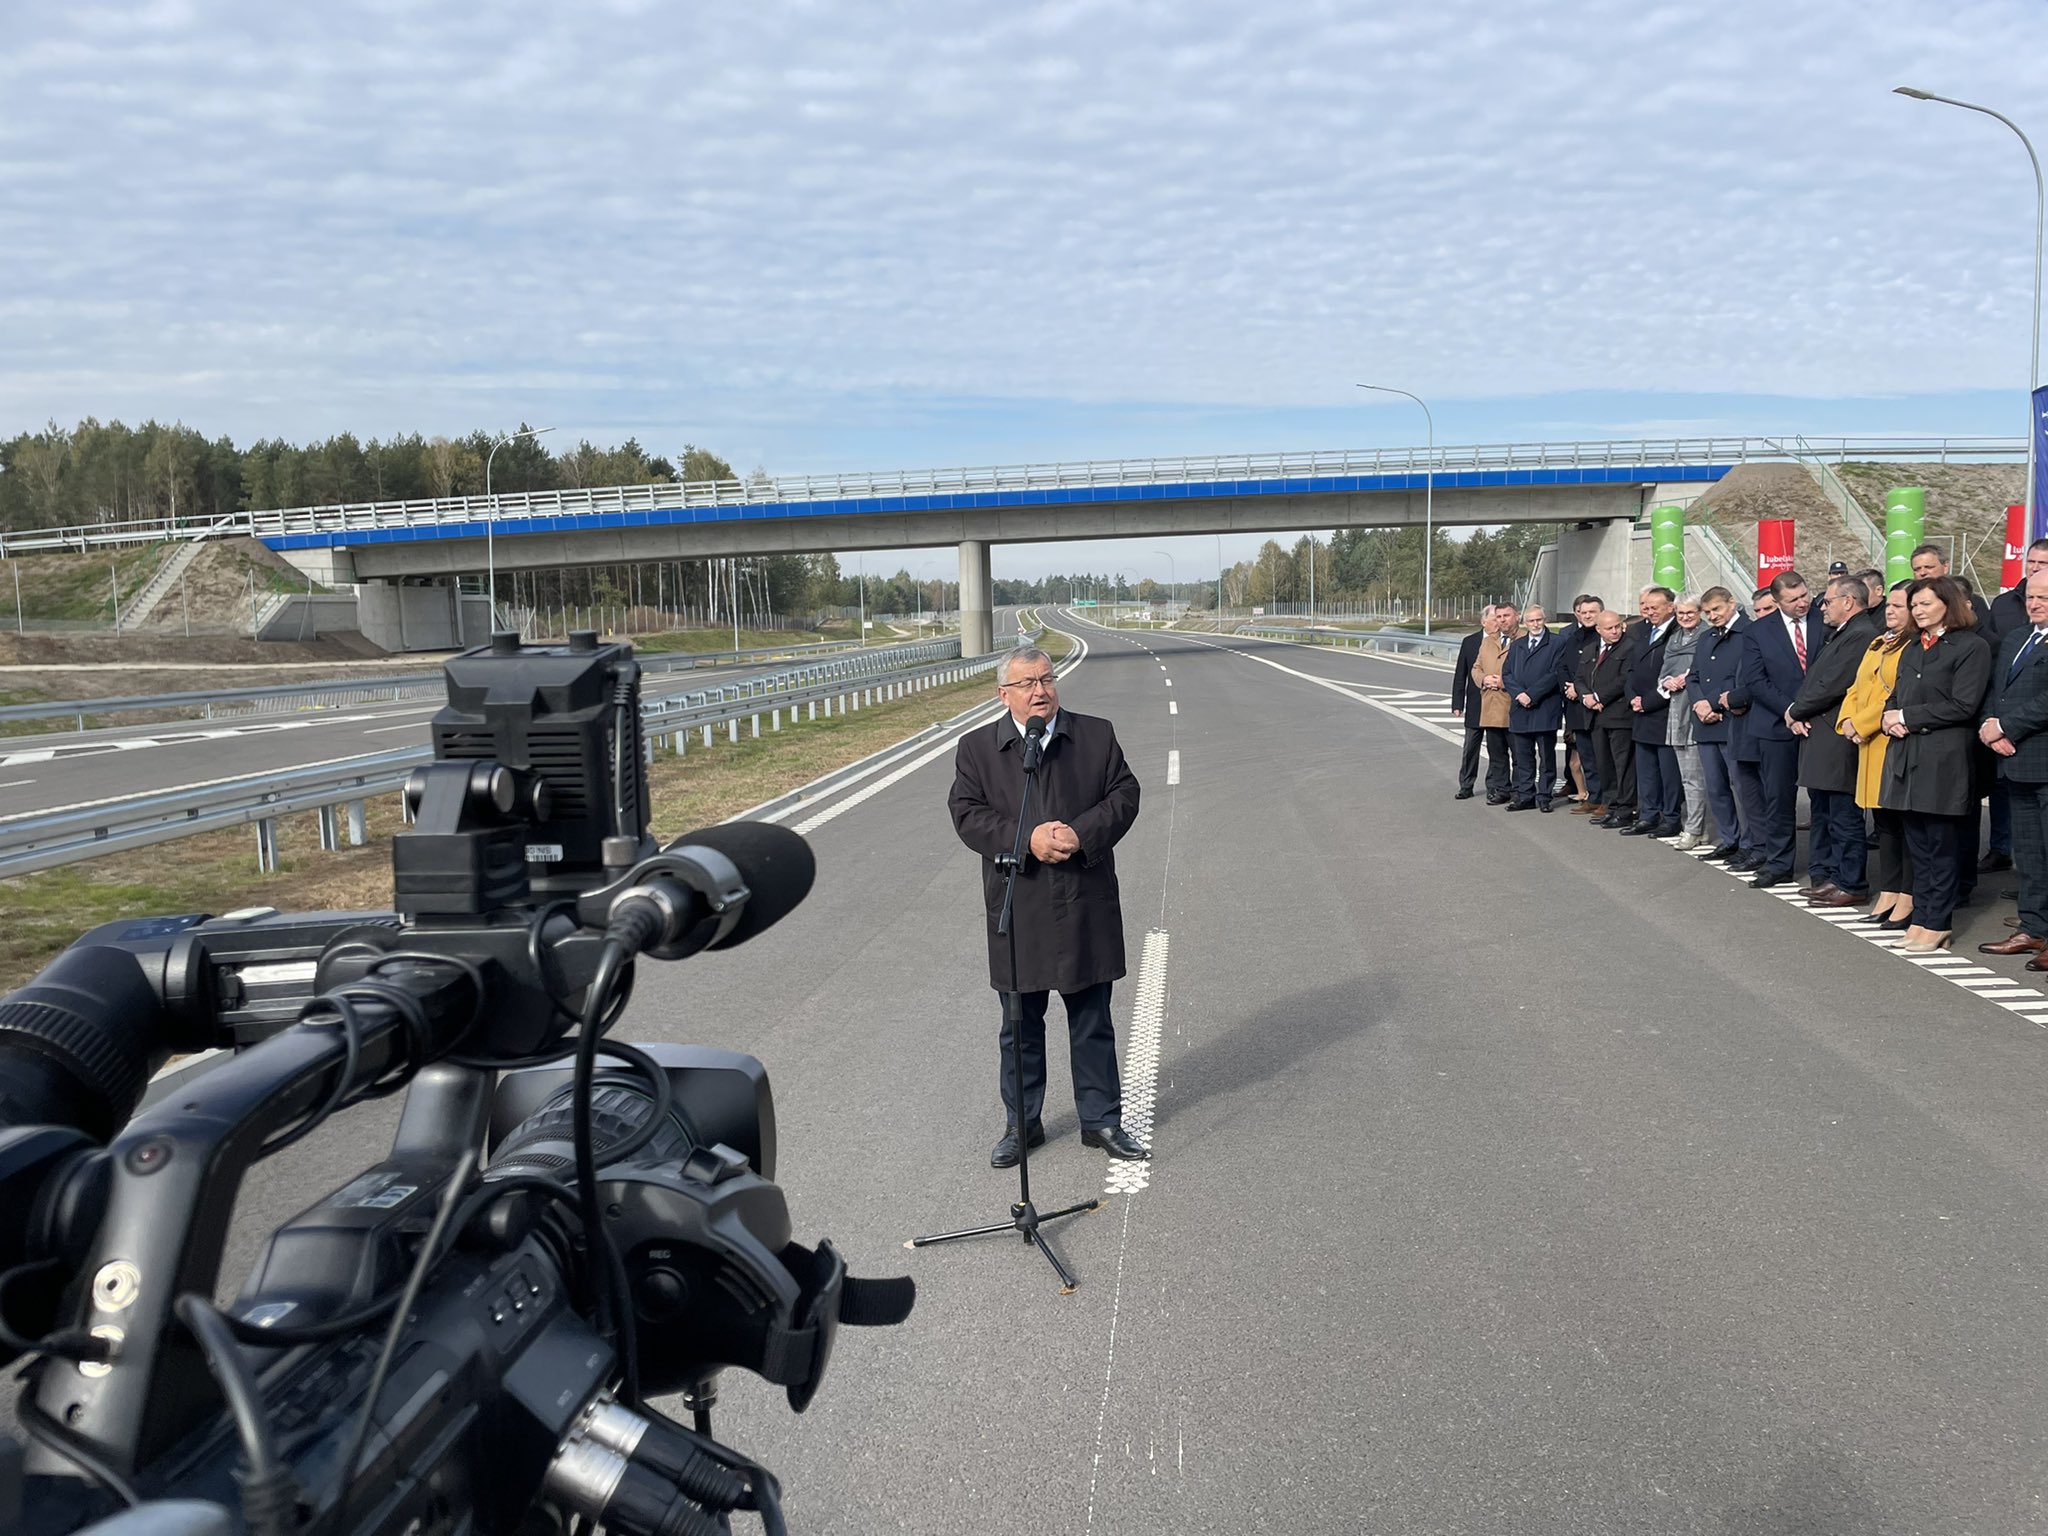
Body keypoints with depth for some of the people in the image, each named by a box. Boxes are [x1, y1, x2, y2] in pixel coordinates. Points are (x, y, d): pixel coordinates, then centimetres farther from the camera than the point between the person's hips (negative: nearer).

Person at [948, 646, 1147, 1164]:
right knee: (1021, 1024, 11)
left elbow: (1124, 795, 0)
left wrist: (1082, 834, -16)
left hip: (1087, 907, 1)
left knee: (1092, 1020, 11)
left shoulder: (1097, 736, 4)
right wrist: (1027, 840, -19)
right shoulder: (976, 748, 1)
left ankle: (1101, 1120, 24)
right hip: (1018, 911, 0)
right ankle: (1021, 1124, 25)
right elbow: (967, 814, -6)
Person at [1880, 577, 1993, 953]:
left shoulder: (1972, 647, -5)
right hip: (1907, 754, 7)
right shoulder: (1912, 648, 18)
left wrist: (1906, 717, -11)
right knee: (1918, 844, 10)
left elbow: (1962, 706, -13)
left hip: (1943, 759, -7)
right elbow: (1895, 696, 20)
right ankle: (1922, 918, 16)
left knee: (1942, 845, -1)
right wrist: (1891, 718, -2)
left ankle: (1937, 925, 5)